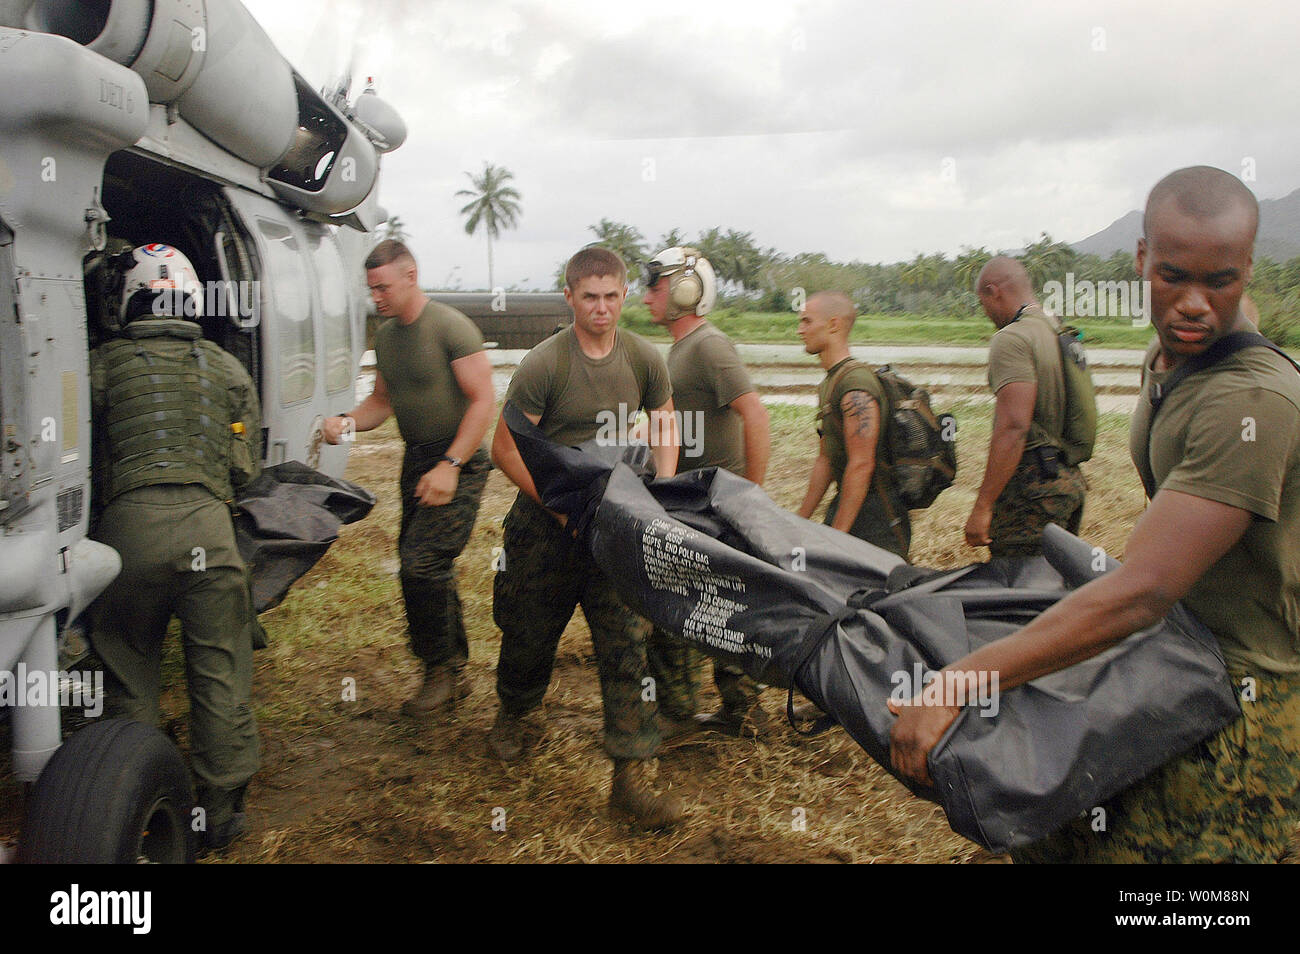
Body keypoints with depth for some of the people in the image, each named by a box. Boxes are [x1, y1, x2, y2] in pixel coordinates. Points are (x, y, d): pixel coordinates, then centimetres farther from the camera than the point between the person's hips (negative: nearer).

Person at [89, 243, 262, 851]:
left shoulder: (101, 364, 6)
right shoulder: (229, 370, 13)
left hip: (128, 525, -1)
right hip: (207, 527, 1)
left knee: (129, 674, 15)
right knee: (221, 674, 9)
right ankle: (221, 810, 18)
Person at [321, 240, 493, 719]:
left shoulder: (450, 326, -14)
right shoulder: (385, 335, 10)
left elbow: (483, 401, -16)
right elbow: (382, 400, 19)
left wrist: (450, 466, -20)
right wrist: (347, 421, -2)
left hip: (458, 463, -8)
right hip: (416, 462, 8)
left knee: (422, 563, -16)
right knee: (427, 570, 12)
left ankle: (440, 670, 2)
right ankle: (454, 673, 26)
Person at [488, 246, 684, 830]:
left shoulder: (644, 360, -2)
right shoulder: (544, 365, -14)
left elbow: (664, 429, 14)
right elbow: (506, 450, -11)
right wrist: (561, 506, -15)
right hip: (546, 522, -2)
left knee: (628, 644, -4)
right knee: (531, 634, 14)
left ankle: (632, 774, 4)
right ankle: (512, 715, 47)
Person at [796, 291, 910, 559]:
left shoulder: (856, 385, -18)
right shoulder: (828, 384, 15)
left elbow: (861, 464, -22)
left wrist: (836, 535, -21)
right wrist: (801, 519, 16)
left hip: (876, 518, -9)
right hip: (844, 505, 9)